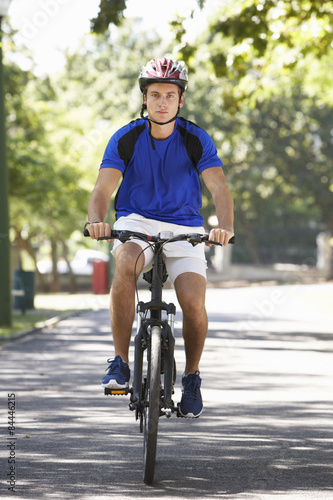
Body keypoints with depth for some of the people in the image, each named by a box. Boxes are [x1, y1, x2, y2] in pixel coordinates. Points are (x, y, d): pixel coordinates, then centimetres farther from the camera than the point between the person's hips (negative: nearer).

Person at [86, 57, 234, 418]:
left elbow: (219, 188, -17)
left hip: (184, 229, 0)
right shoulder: (125, 139, -6)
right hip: (136, 223, 0)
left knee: (193, 303, -21)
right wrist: (96, 222, -36)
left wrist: (225, 227, -38)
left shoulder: (196, 140, -6)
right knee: (125, 264, -35)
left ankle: (191, 377, 8)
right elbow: (102, 189, -13)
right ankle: (120, 362, -25)